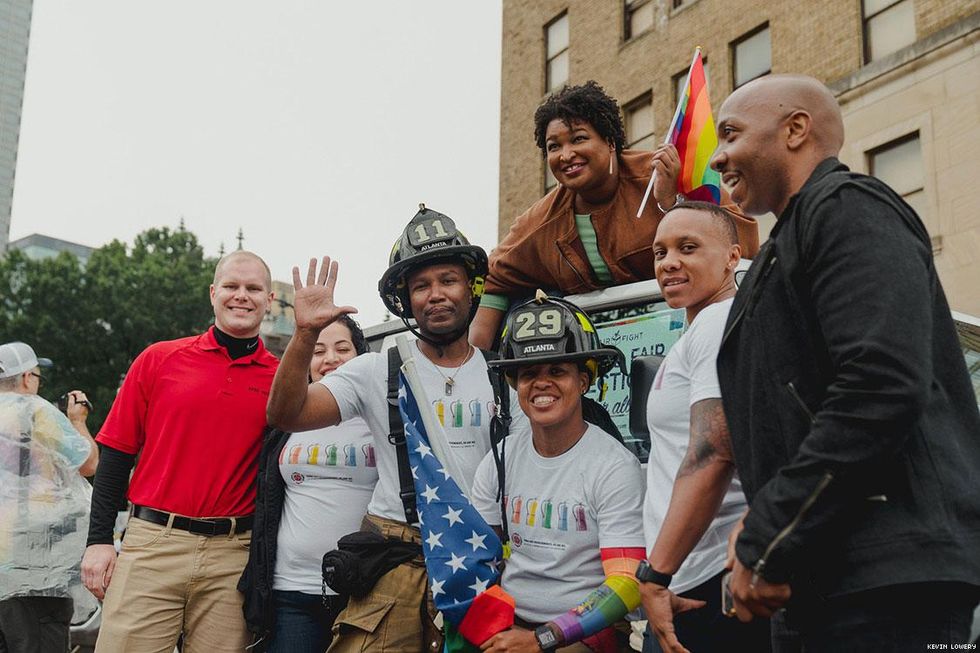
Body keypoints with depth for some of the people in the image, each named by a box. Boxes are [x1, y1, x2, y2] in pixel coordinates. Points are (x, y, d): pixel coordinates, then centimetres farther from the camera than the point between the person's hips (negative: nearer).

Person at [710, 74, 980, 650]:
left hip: (888, 577, -9)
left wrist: (766, 549, -17)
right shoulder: (787, 250, 23)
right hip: (818, 583, 9)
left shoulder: (849, 208, -6)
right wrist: (759, 547, 8)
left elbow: (881, 389, -22)